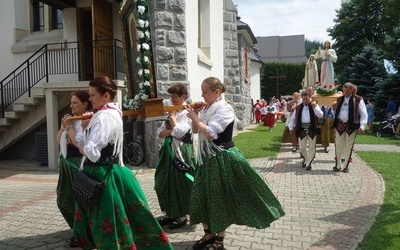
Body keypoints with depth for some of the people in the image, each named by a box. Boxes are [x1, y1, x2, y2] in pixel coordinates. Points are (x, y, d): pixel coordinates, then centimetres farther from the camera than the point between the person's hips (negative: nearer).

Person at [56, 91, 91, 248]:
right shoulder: (72, 119, 12)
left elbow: (79, 143, -25)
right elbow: (58, 141, 15)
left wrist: (70, 126, -16)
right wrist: (63, 126, 0)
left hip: (79, 165, -10)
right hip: (67, 164, 10)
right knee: (64, 200, 17)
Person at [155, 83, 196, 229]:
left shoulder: (187, 112, -9)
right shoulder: (171, 111, 12)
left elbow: (179, 131, -23)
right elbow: (160, 132, 6)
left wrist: (172, 116, -11)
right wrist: (171, 132, -14)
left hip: (182, 151, -7)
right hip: (169, 150, 8)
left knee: (180, 184, 1)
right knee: (164, 183, 11)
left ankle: (182, 216, 17)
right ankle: (169, 213, 25)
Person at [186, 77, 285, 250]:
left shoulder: (224, 109, -16)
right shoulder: (207, 108, 7)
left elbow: (209, 133, -25)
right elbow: (195, 131, 14)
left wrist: (195, 117, -13)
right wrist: (195, 114, -1)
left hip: (222, 158, -8)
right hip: (206, 157, 8)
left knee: (220, 197, 4)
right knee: (202, 196, 12)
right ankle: (209, 233, 30)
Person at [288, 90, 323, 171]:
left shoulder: (314, 105, 3)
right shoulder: (298, 108, 8)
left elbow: (320, 115, -10)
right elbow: (293, 118, 11)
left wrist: (314, 107, -19)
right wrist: (291, 127, 4)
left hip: (312, 129, -2)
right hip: (302, 129, 2)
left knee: (311, 147, 0)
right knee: (302, 147, 7)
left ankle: (308, 163, 8)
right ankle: (305, 159, 33)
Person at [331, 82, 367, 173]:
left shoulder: (358, 100, -1)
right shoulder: (339, 99, 11)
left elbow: (364, 114, -3)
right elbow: (335, 113, 18)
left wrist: (362, 126, -13)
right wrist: (333, 107, -3)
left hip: (351, 125, -3)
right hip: (340, 124, 3)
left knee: (349, 146, 4)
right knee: (338, 145, 4)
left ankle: (346, 165, 17)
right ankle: (337, 164, 16)